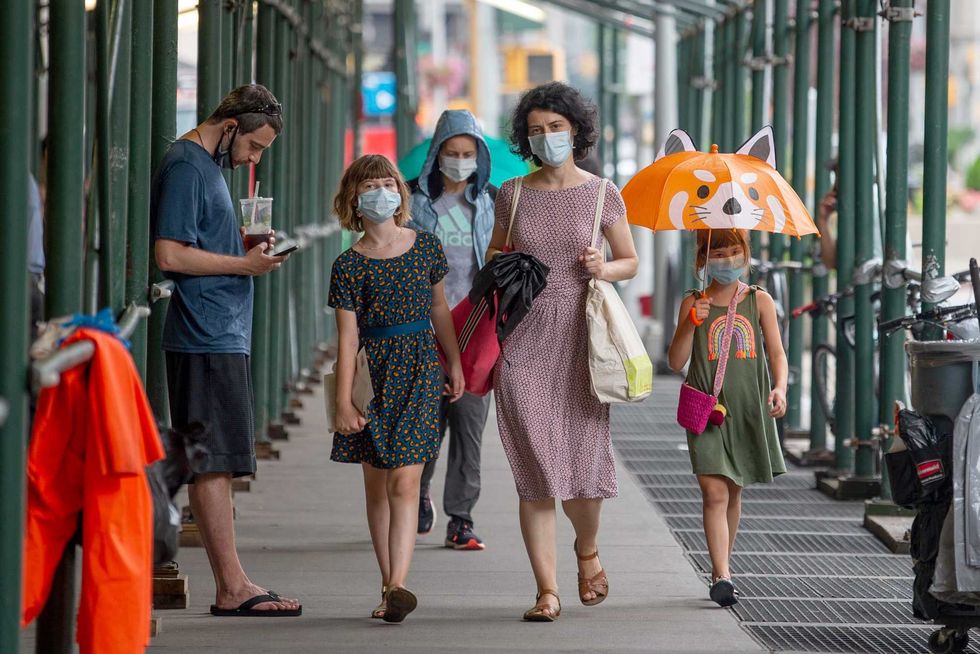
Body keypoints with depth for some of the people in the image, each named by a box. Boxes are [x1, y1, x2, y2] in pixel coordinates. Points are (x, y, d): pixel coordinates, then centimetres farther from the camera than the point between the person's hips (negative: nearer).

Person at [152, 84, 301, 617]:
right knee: (213, 462, -9)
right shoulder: (185, 167, -10)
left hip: (222, 335, 10)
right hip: (205, 338, -10)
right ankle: (232, 587, -9)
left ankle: (231, 586, 10)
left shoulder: (207, 166, 20)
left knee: (217, 464, 9)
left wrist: (247, 248, 11)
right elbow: (169, 254, -18)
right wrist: (244, 264, -13)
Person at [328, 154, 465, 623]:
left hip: (418, 372, 0)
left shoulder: (425, 246, 5)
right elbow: (347, 337, -4)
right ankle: (390, 586, 14)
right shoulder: (350, 264, -1)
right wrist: (343, 402, -8)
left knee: (404, 482, -11)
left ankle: (397, 585, -20)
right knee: (376, 484, 6)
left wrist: (455, 363, 15)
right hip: (374, 371, 0)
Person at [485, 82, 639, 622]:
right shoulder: (513, 194, 7)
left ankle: (587, 549, 29)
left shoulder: (601, 194, 4)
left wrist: (602, 269, -7)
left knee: (584, 462, -4)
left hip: (579, 337, -1)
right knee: (535, 468, -4)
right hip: (523, 340, 1)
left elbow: (630, 262, 12)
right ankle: (546, 590, 0)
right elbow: (494, 251, 21)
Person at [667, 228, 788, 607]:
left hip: (748, 408, 2)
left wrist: (779, 388, -15)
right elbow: (676, 362, 0)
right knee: (715, 493, -13)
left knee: (733, 492, 12)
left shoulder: (759, 301, 6)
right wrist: (691, 323, -14)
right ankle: (722, 576, -19)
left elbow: (776, 352, 3)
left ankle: (722, 566, 26)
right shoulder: (694, 304, 3)